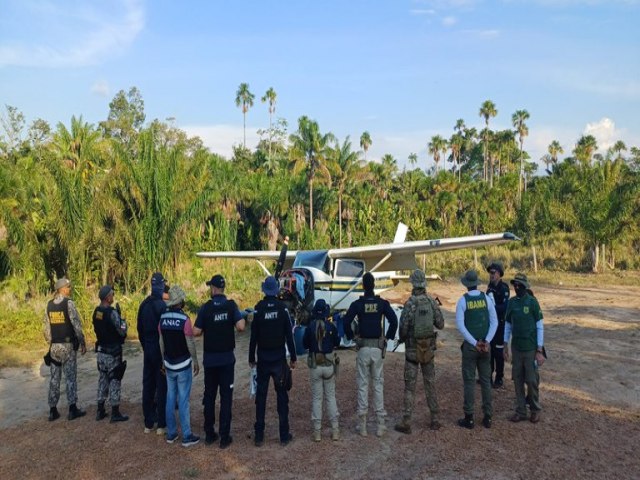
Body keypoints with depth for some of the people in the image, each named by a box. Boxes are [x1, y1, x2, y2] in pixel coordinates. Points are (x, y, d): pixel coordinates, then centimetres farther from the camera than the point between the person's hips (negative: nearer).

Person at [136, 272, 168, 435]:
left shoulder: (144, 305, 5)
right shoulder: (162, 305, -17)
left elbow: (140, 329, 12)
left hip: (148, 349, 7)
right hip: (160, 349, -7)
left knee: (148, 385, 12)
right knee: (162, 386, 1)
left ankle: (148, 424, 20)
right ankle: (161, 425, 6)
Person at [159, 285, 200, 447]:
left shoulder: (163, 318, 0)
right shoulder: (184, 318, -18)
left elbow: (161, 341, 7)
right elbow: (190, 343, -14)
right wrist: (195, 361, -2)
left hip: (169, 365, 6)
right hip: (183, 364, -6)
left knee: (170, 398, 13)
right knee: (183, 400, -1)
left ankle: (171, 434, 20)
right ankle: (187, 436, 6)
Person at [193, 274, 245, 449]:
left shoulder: (205, 307, -8)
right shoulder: (231, 305, -8)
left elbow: (196, 332, -9)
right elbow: (241, 327, -19)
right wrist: (241, 318, 1)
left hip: (210, 358, 1)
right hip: (226, 357, -1)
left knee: (209, 395, 14)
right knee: (226, 396, 5)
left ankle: (209, 433, 21)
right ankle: (224, 436, 7)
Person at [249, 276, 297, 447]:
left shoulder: (258, 309, -8)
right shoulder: (283, 308, -7)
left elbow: (253, 336, -6)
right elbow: (289, 335, -5)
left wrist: (251, 357, 4)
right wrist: (293, 357, 3)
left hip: (263, 359, 0)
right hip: (279, 359, 0)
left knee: (261, 396, 8)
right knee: (282, 397, 7)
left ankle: (259, 436, 12)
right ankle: (284, 436, 11)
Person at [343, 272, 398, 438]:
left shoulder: (357, 304, -4)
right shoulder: (382, 303, -1)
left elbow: (346, 321, -11)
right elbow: (394, 320, -10)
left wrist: (351, 336, 4)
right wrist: (388, 337, 3)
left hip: (363, 348, -1)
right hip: (378, 348, 1)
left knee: (363, 385, 6)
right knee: (378, 384, 8)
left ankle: (362, 425, 11)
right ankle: (380, 425, 10)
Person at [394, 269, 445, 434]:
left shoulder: (409, 304, -16)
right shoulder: (432, 303, -4)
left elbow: (403, 327, -14)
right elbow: (441, 325, 3)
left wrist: (402, 338, 7)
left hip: (412, 349, -3)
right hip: (429, 348, 4)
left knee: (410, 386, 3)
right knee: (430, 383, 14)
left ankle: (406, 422, 5)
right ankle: (434, 420, 20)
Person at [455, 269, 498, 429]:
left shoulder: (463, 300, -8)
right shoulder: (486, 298, 0)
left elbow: (460, 325, -14)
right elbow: (494, 322, -4)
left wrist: (475, 343, -11)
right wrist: (486, 341, -7)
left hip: (470, 346, -3)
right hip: (485, 346, 3)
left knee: (469, 382, 3)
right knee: (486, 381, 11)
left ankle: (469, 418, 8)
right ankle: (487, 417, 17)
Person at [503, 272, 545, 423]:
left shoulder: (532, 302, -10)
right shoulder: (511, 302, 3)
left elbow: (540, 327, -9)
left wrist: (540, 350, -11)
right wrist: (505, 346, 9)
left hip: (530, 349, -4)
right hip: (516, 348, 4)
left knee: (532, 380, 4)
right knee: (518, 380, 8)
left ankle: (535, 410, 24)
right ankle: (521, 411, 19)